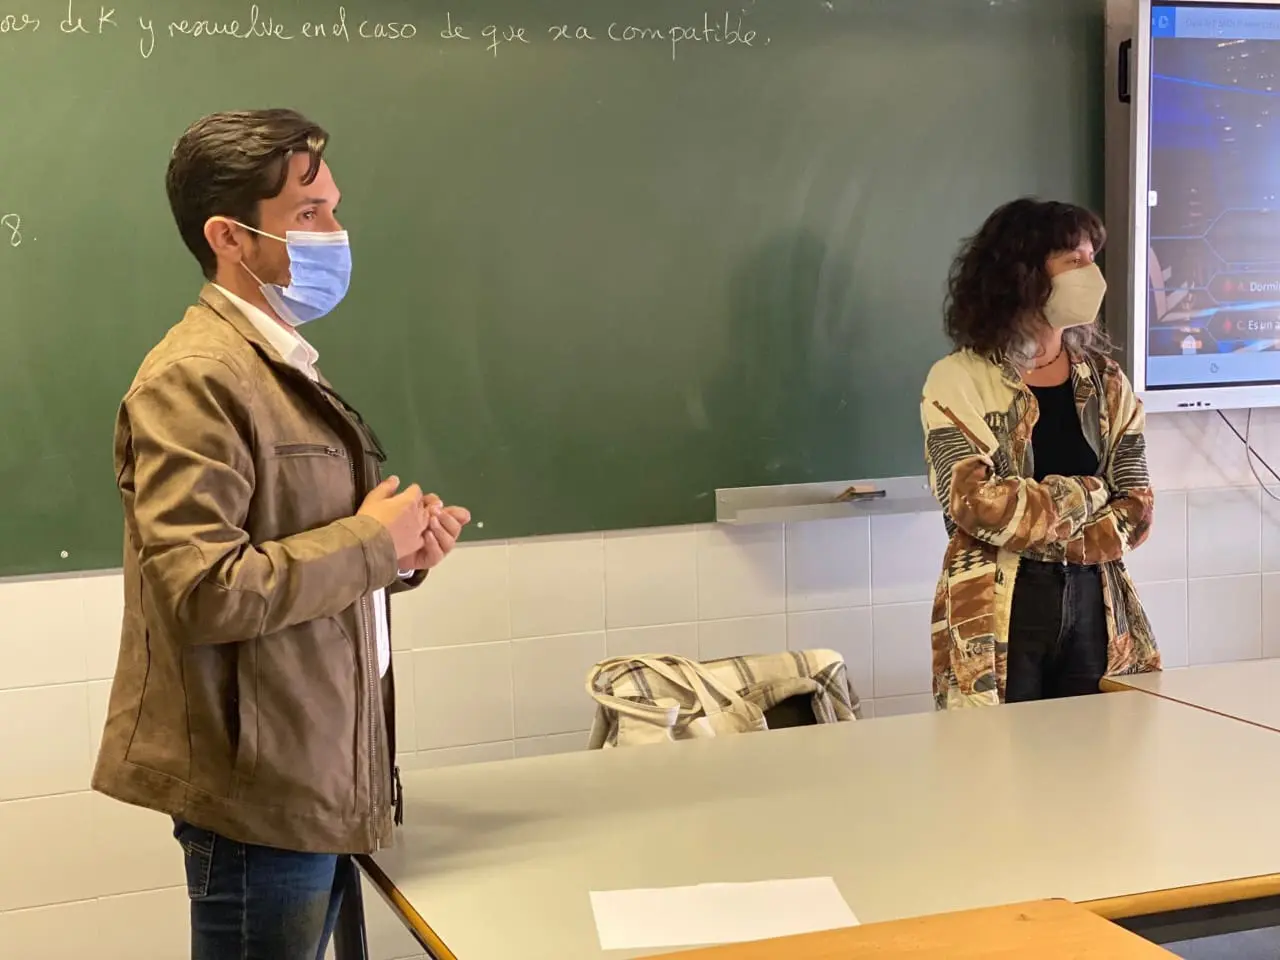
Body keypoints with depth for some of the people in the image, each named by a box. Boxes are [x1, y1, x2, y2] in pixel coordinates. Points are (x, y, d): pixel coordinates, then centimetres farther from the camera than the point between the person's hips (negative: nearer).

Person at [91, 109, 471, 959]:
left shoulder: (284, 367, 14)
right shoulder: (196, 378, -17)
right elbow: (203, 592, -26)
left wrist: (396, 552, 1)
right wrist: (369, 543, -16)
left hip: (317, 776, 9)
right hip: (261, 790, -9)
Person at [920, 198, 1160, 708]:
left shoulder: (1106, 383, 9)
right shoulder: (959, 380, -6)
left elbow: (1136, 509, 2)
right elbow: (975, 502, -17)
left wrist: (1046, 537, -12)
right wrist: (1083, 494, -9)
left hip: (1095, 606, 4)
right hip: (998, 614, -4)